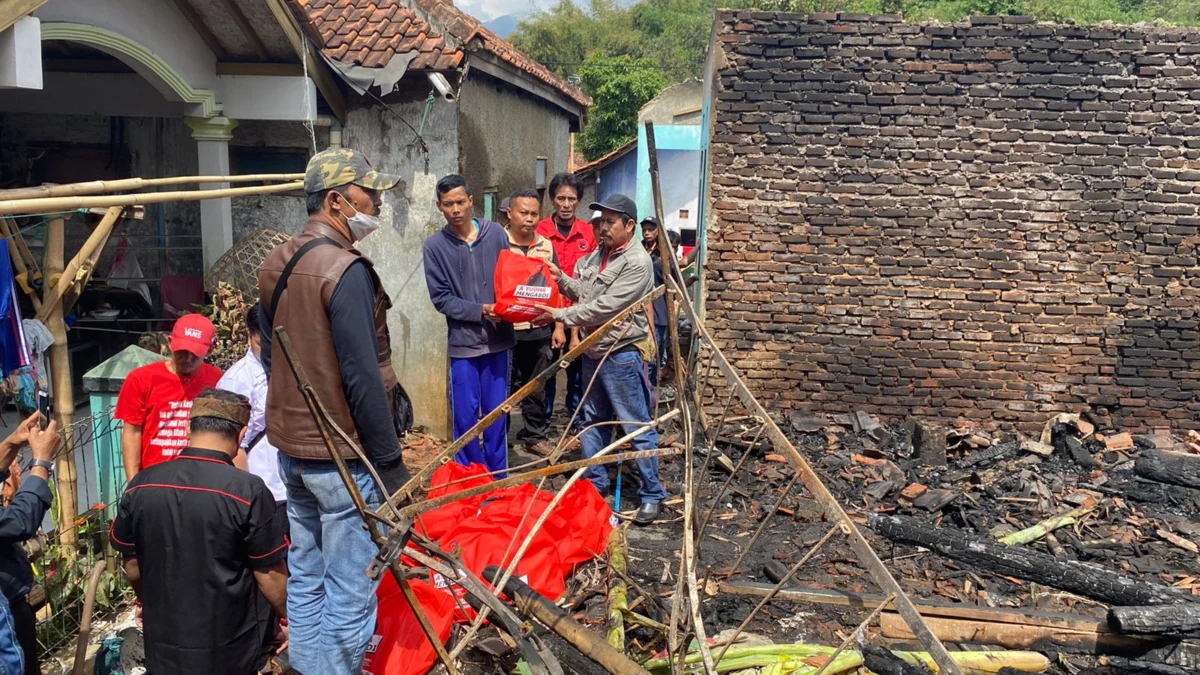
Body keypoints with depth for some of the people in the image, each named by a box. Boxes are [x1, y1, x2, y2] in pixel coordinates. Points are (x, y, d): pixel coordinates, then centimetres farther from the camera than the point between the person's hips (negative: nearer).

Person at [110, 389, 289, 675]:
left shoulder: (140, 486, -7)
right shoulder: (249, 490, -21)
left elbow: (133, 569, 5)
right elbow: (270, 575, -13)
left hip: (163, 646, 4)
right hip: (228, 651, -4)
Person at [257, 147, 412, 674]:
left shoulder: (274, 264, 7)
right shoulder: (346, 270, -20)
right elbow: (362, 378, -22)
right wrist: (391, 463, -16)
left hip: (289, 445, 9)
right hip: (341, 454, -9)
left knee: (304, 575, 19)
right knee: (350, 590, 2)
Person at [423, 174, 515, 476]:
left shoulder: (495, 233, 1)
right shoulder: (435, 246, -3)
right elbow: (441, 298, -6)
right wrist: (480, 311, -16)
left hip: (498, 338, 1)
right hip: (462, 342, -1)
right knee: (466, 417, 6)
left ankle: (498, 479, 25)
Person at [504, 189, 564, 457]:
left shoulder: (546, 246, 7)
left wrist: (558, 326, 7)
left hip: (540, 331, 4)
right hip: (506, 331, -4)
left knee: (537, 389, 14)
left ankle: (535, 436, 28)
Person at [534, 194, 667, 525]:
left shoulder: (637, 262, -18)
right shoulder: (597, 255, 10)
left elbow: (605, 308, -22)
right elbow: (584, 293, 13)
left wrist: (559, 315, -19)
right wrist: (561, 279, -5)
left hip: (622, 356, -9)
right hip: (593, 351, 9)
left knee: (637, 426, -2)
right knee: (593, 420, 18)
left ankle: (653, 495, 7)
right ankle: (595, 483, 32)